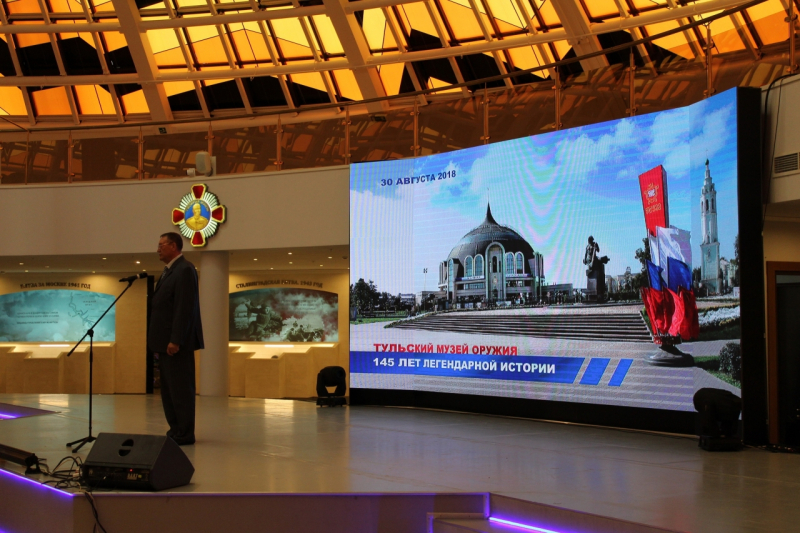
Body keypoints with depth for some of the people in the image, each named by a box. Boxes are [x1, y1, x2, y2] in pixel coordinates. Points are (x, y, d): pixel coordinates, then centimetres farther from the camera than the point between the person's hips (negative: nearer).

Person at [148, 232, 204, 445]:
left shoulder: (184, 270, -12)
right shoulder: (169, 271, 19)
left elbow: (185, 308, -19)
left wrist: (175, 340, -23)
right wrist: (158, 341, 16)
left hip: (177, 342, -10)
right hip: (166, 342, 10)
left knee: (180, 388, -5)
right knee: (168, 389, 11)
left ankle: (184, 434, 0)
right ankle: (176, 431, 17)